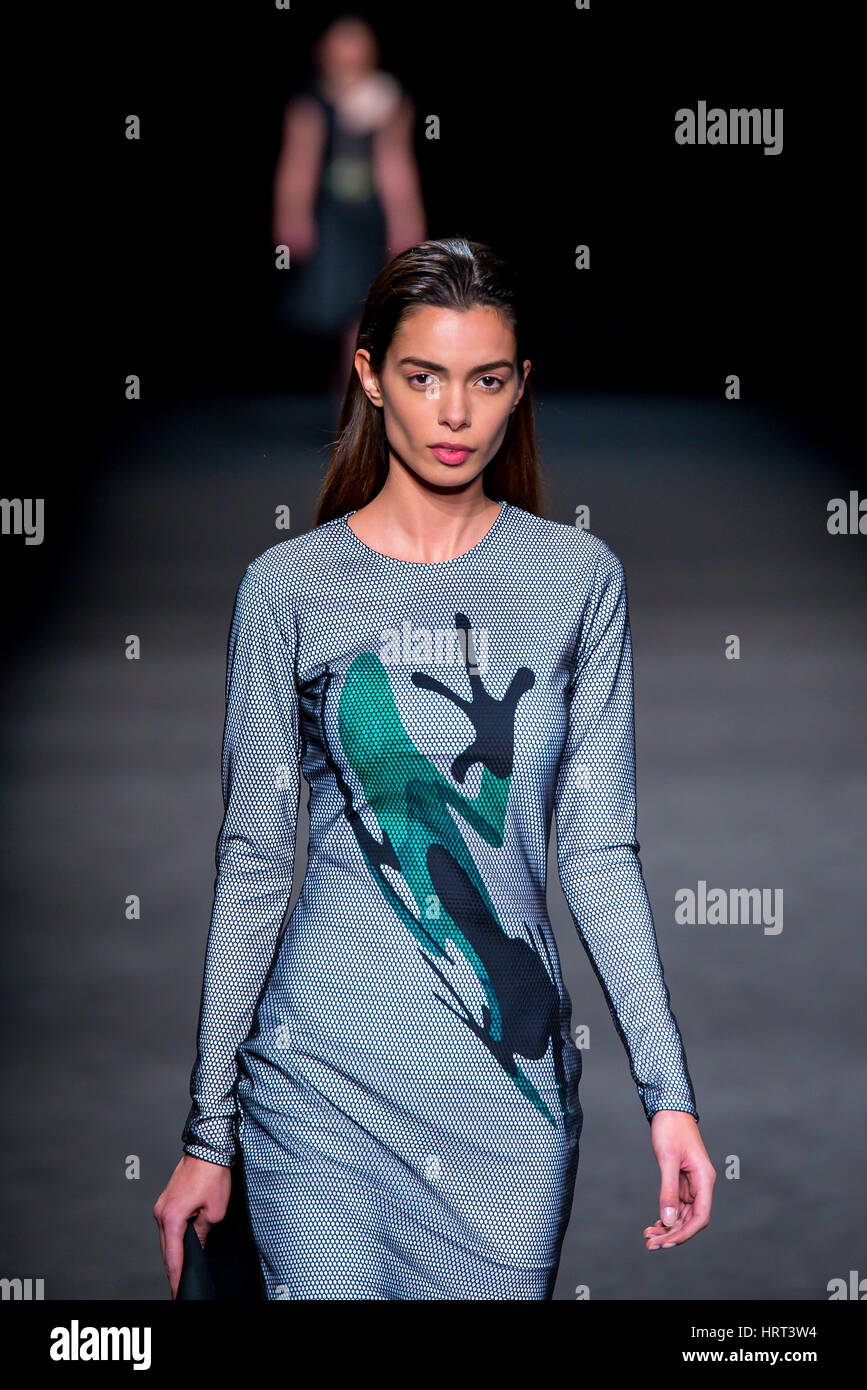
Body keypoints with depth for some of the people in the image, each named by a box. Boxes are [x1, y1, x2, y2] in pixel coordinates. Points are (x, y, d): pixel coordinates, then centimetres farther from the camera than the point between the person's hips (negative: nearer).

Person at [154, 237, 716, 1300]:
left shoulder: (578, 578, 3)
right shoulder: (289, 586, -1)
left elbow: (599, 851, 2)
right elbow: (253, 863, 1)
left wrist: (669, 1089, -6)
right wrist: (209, 1131, 1)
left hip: (516, 1081, 2)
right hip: (322, 1065, -1)